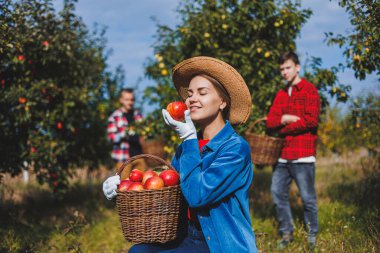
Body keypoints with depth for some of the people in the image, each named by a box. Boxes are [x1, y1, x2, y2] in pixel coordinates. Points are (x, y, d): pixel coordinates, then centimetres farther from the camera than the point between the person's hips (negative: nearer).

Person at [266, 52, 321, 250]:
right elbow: (270, 122, 8)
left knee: (307, 197, 1)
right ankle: (286, 233, 21)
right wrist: (284, 119, -13)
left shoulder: (309, 90, -4)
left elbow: (311, 120, -15)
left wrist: (283, 129, -6)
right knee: (278, 193, 7)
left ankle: (312, 235, 17)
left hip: (302, 155, -6)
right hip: (282, 154, 6)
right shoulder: (281, 94, 15)